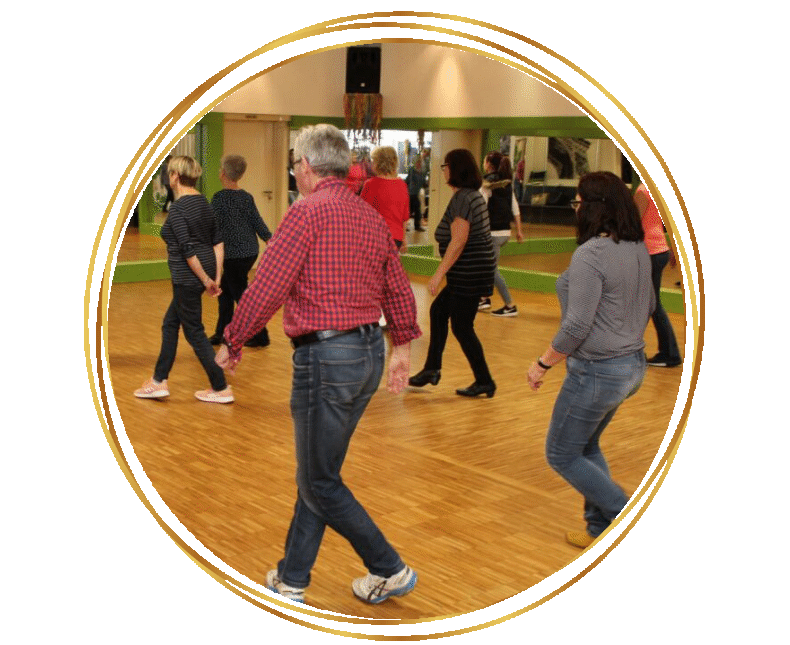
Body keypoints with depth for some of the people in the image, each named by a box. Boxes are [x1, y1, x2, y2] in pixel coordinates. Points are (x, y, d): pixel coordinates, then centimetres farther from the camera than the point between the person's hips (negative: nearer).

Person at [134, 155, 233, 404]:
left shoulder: (177, 209, -18)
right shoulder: (203, 202, 9)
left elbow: (188, 250, -22)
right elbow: (218, 241, 8)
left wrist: (206, 280, -16)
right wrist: (216, 276, 7)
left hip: (188, 276, -9)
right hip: (204, 272, 9)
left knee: (194, 332, 2)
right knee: (170, 323, 19)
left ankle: (221, 389, 7)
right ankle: (159, 381, 27)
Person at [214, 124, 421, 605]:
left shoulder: (307, 212, -12)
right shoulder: (372, 217, 11)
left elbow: (267, 288, -15)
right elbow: (399, 290, 17)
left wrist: (231, 344, -3)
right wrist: (403, 348, 28)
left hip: (325, 356, -8)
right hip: (370, 353, 9)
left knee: (320, 483, 5)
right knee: (316, 472, 18)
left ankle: (390, 571, 10)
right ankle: (292, 579, 28)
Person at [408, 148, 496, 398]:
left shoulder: (462, 198, -17)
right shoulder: (473, 195, 14)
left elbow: (458, 241, -23)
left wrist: (439, 274, -22)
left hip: (469, 273, -10)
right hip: (470, 272, 10)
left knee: (461, 327, -2)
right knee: (438, 311, 16)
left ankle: (484, 381, 6)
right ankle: (432, 369, 22)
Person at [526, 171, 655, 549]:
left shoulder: (591, 254, -23)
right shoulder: (638, 249, 4)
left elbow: (577, 326, -26)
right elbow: (648, 306, 17)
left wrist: (543, 363, -13)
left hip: (597, 372, -9)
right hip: (632, 365, 9)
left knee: (562, 454, 9)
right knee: (586, 446, 25)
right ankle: (602, 528, 29)